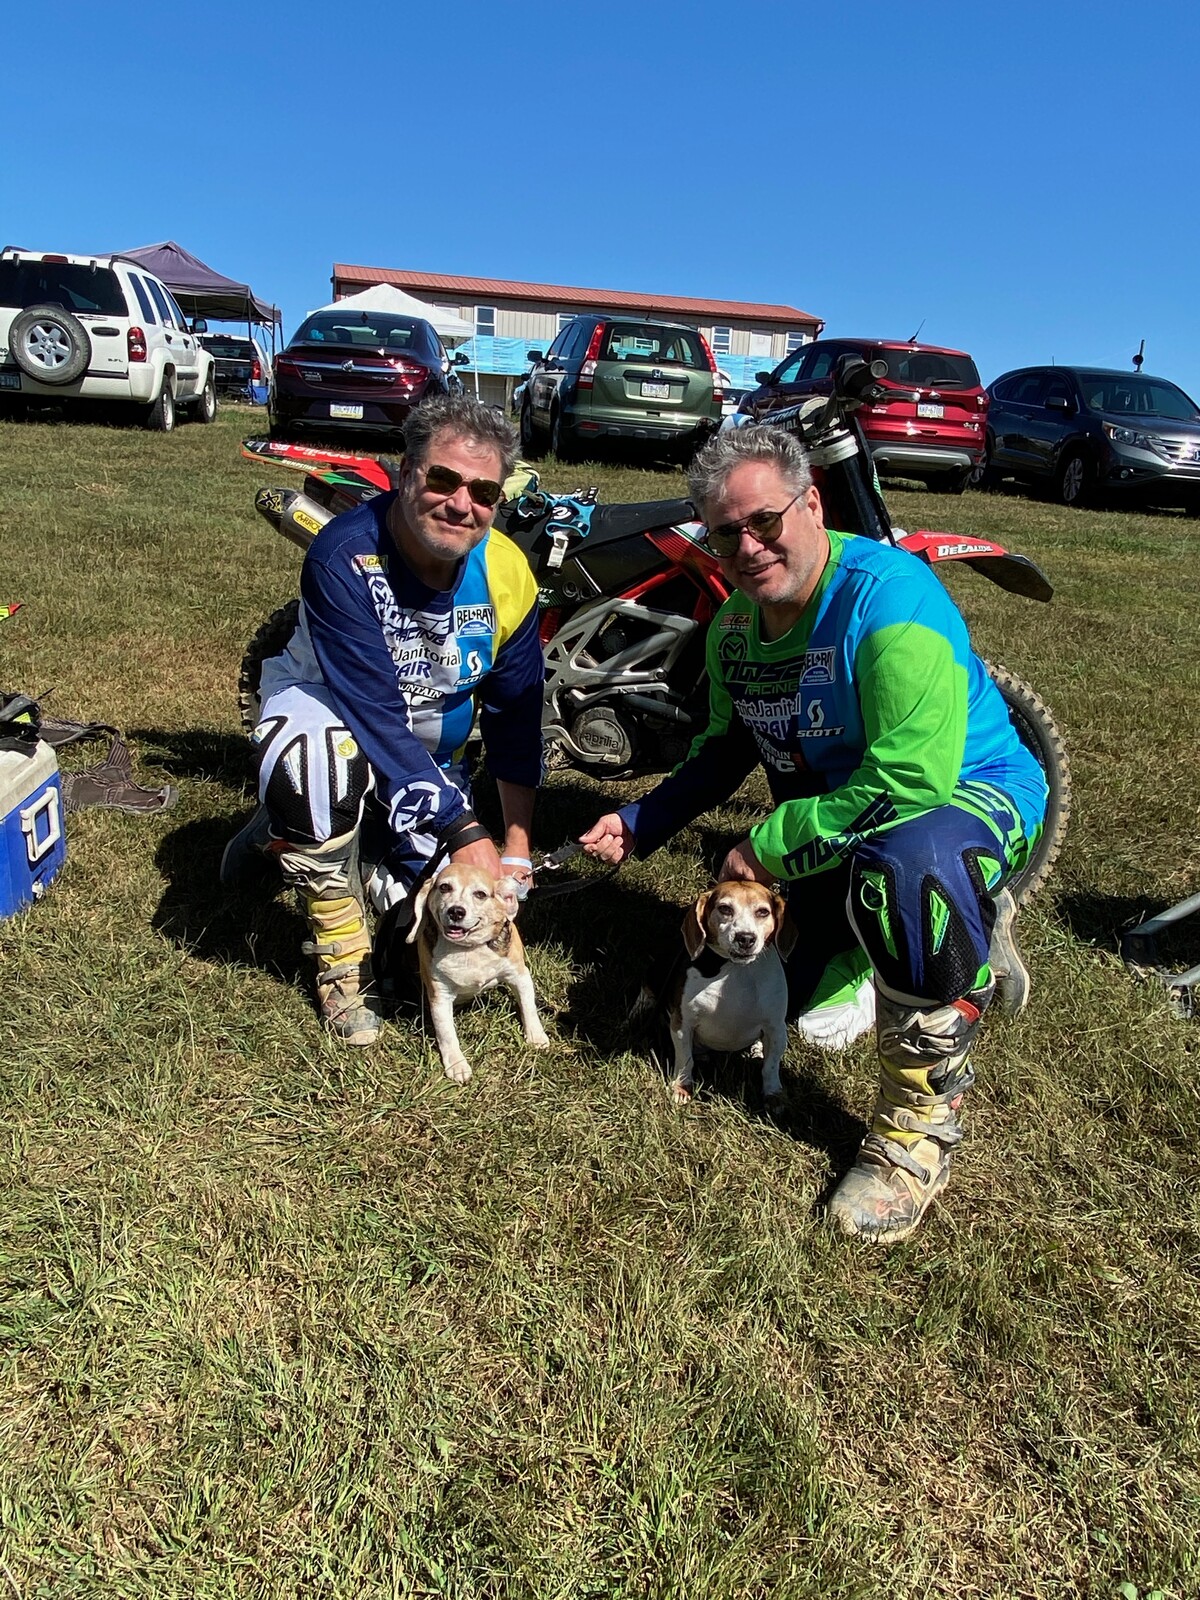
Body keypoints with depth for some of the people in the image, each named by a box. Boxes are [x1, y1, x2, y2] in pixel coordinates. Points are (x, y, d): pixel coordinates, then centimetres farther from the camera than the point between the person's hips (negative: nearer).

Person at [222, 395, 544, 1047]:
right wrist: (464, 831, -36)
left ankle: (284, 829, 25)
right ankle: (343, 962, -18)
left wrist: (516, 846, -11)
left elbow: (515, 718, -8)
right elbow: (375, 714, -35)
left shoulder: (506, 572, -17)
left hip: (431, 749, 5)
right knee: (320, 752, -41)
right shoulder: (344, 555, -31)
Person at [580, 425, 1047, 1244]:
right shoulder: (733, 626, -3)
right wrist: (641, 823, 1)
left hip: (972, 792, -7)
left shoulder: (888, 592, -28)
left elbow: (913, 782, -35)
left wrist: (770, 849, -26)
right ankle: (962, 931, 32)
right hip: (834, 820, 8)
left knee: (912, 862, -44)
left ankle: (922, 1124, -20)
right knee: (807, 1014, 9)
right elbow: (729, 746, 12)